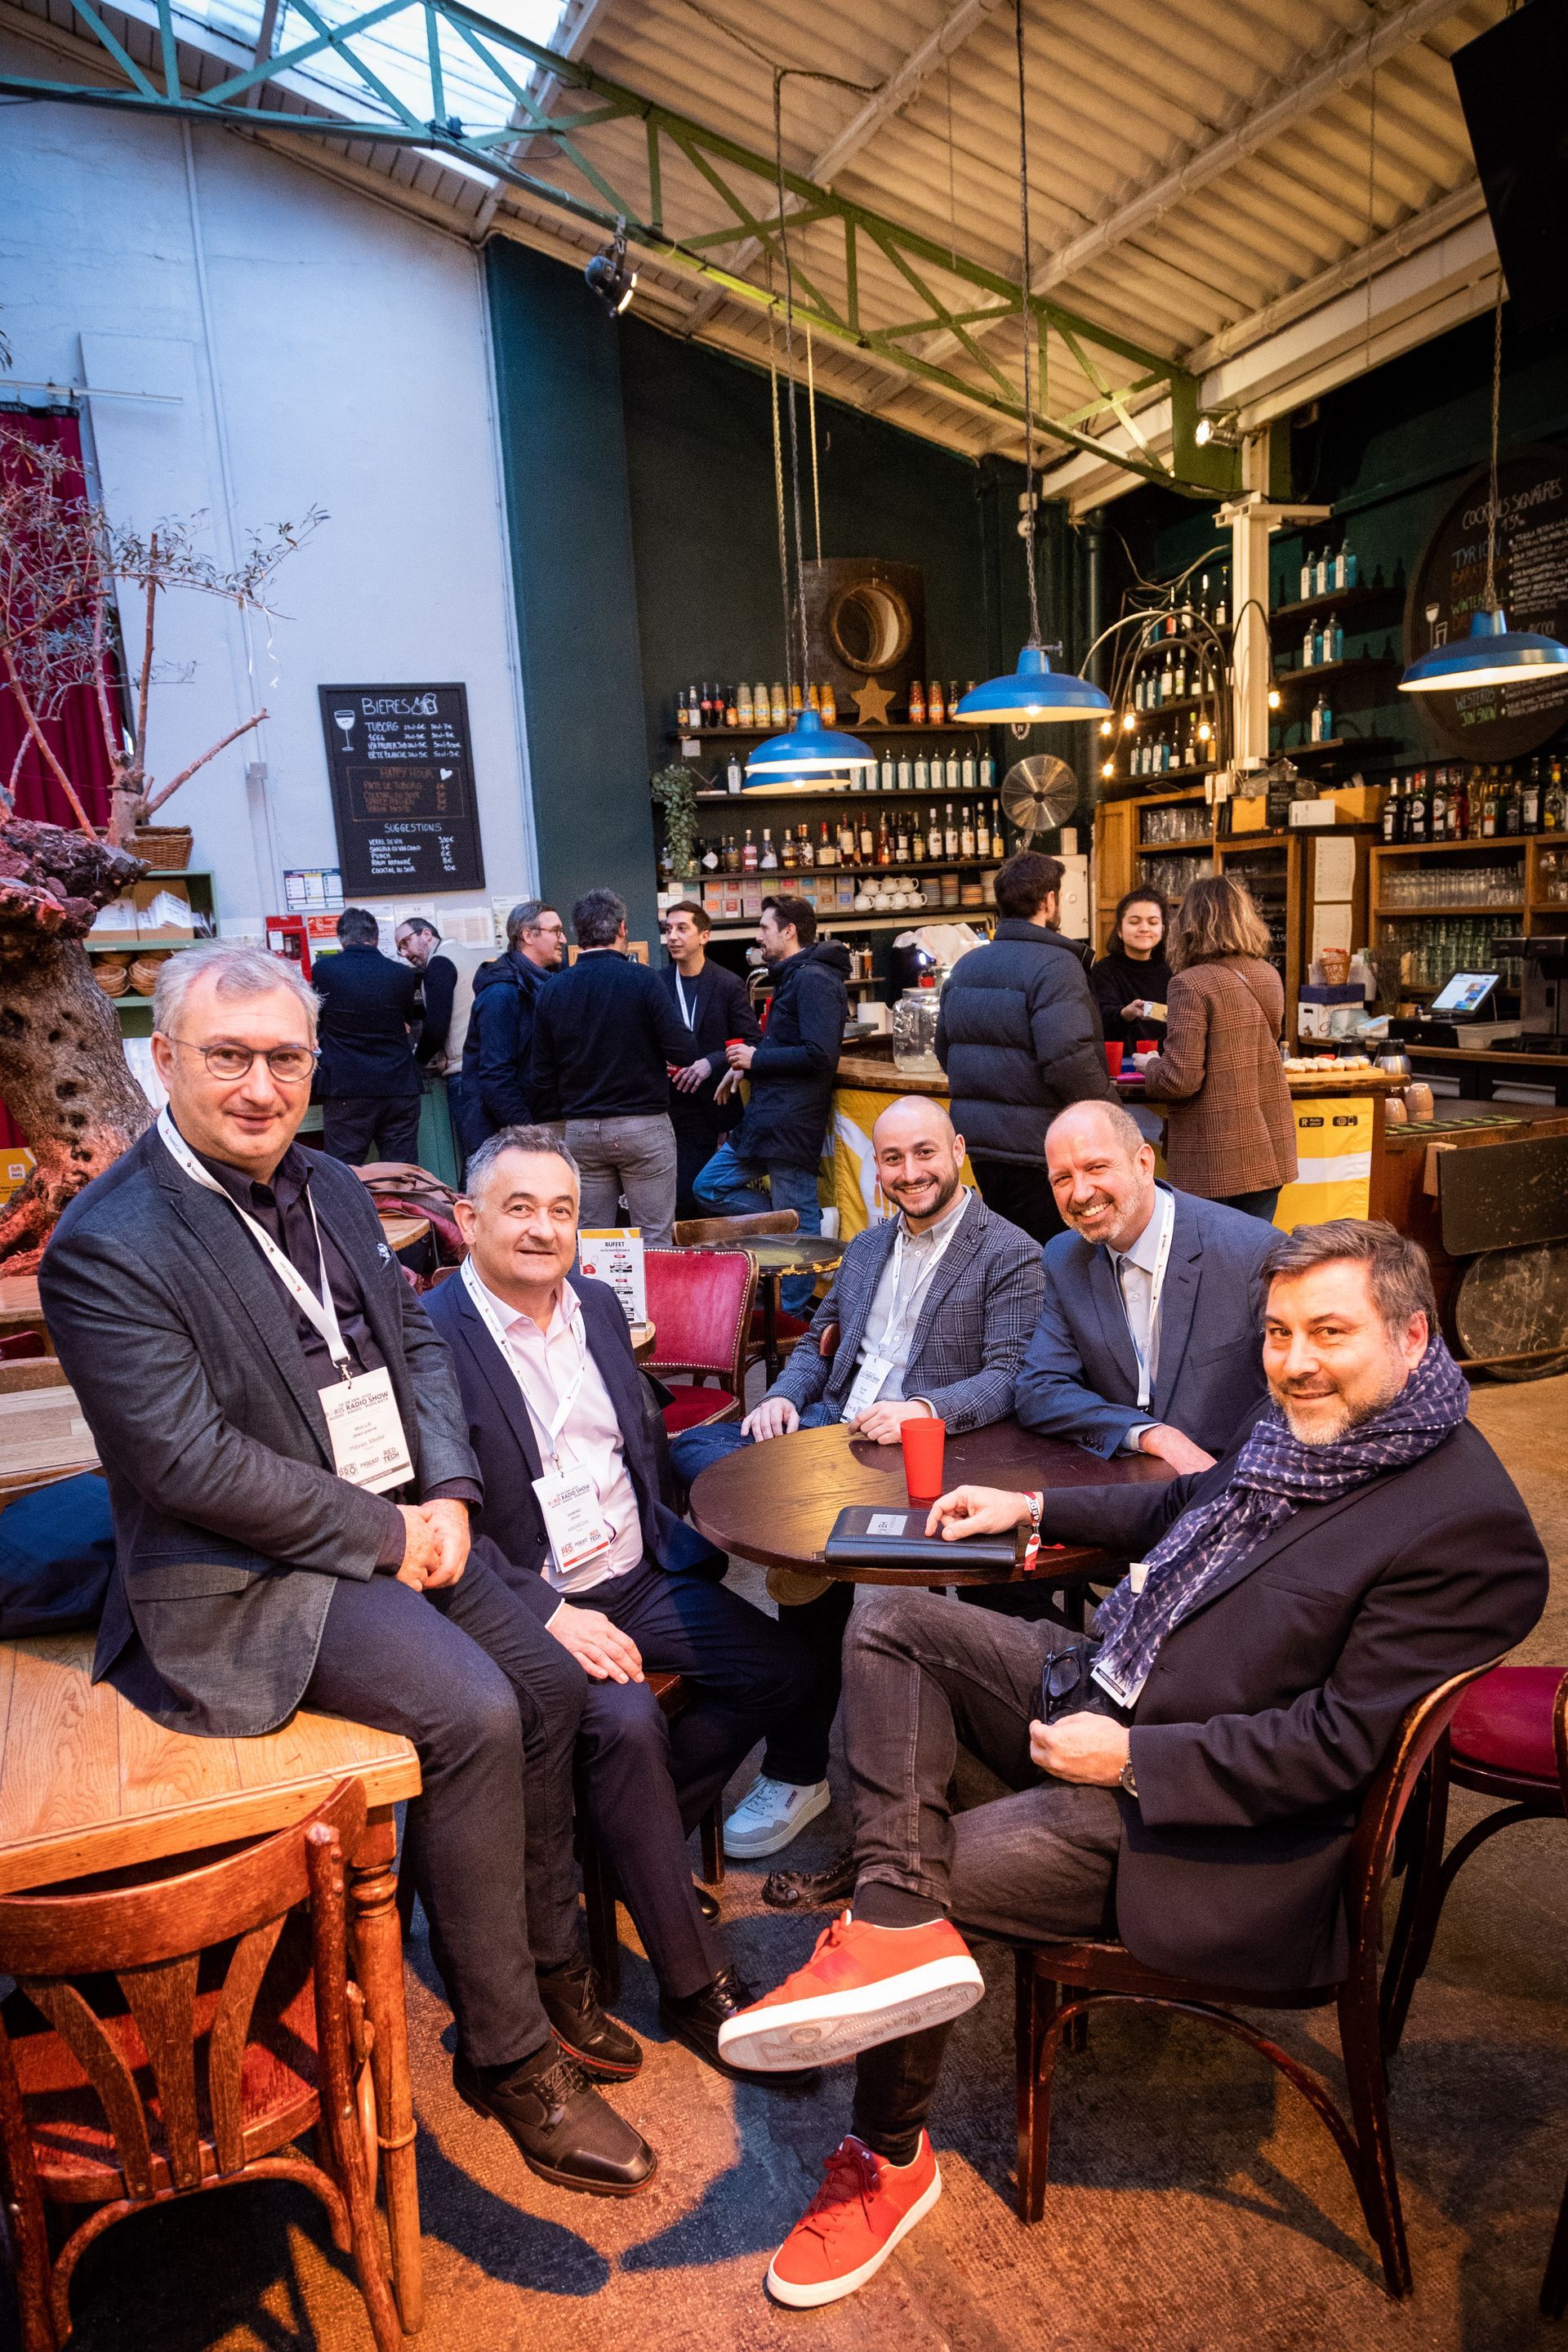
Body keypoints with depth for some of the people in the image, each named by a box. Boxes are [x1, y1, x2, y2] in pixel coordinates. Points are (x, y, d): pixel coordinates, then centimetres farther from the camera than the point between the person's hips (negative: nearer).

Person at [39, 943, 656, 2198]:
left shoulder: (331, 1188, 9)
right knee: (473, 1715, -23)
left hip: (408, 1519, 8)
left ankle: (551, 1962, 27)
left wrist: (447, 1495, -5)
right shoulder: (108, 1246, -16)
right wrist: (385, 1534, -17)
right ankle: (506, 2049, -2)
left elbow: (417, 1341, 11)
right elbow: (190, 1462, -21)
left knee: (554, 1687, 4)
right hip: (251, 1575, -8)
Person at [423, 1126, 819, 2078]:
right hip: (529, 1602, -7)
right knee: (626, 1720, -30)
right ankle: (694, 1981, -9)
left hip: (640, 1577, 7)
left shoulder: (599, 1305, 9)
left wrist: (680, 1545, 3)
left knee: (786, 1671, -6)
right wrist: (551, 1615, -24)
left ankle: (635, 1843, 14)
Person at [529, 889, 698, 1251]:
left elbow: (542, 1076, 7)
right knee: (654, 1241, 3)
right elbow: (683, 1052, -12)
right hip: (643, 1125, -4)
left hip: (580, 1132, 4)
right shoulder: (639, 979, -9)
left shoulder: (553, 991, 4)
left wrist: (547, 1128, 19)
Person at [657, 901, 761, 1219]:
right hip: (679, 1107, 2)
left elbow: (753, 1042, -5)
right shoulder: (657, 983, 5)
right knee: (686, 1197, -1)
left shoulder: (729, 984, -2)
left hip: (720, 1102, -2)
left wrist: (711, 1062, -17)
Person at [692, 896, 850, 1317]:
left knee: (797, 1222, -1)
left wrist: (757, 1059, -14)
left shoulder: (813, 979, -14)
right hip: (764, 1115, 11)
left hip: (791, 1120, -11)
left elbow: (820, 1054, -24)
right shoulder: (792, 978, 18)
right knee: (709, 1187, 13)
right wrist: (747, 1063, 8)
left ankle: (796, 1314, 11)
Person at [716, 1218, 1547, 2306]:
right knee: (889, 1617, -3)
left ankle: (889, 2160, 13)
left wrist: (1132, 1758, -22)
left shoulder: (1469, 1524, -22)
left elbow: (1338, 1745, -23)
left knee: (928, 1875, -14)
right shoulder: (1306, 1423, 2)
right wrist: (1035, 1508, 18)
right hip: (1100, 1689, 9)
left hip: (1206, 1810, -9)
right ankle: (900, 1938, -15)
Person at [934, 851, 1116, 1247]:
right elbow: (1068, 1060, -24)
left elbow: (944, 1049, 17)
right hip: (1038, 1147, -8)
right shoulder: (1053, 964, -15)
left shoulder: (966, 964, 10)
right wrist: (1109, 1109, -10)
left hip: (979, 1140, 8)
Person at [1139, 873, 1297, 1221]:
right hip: (1269, 1151, 6)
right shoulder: (1269, 976, 7)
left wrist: (1150, 1066, 3)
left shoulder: (1191, 984, -15)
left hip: (1217, 1158, -6)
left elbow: (1180, 1080, -19)